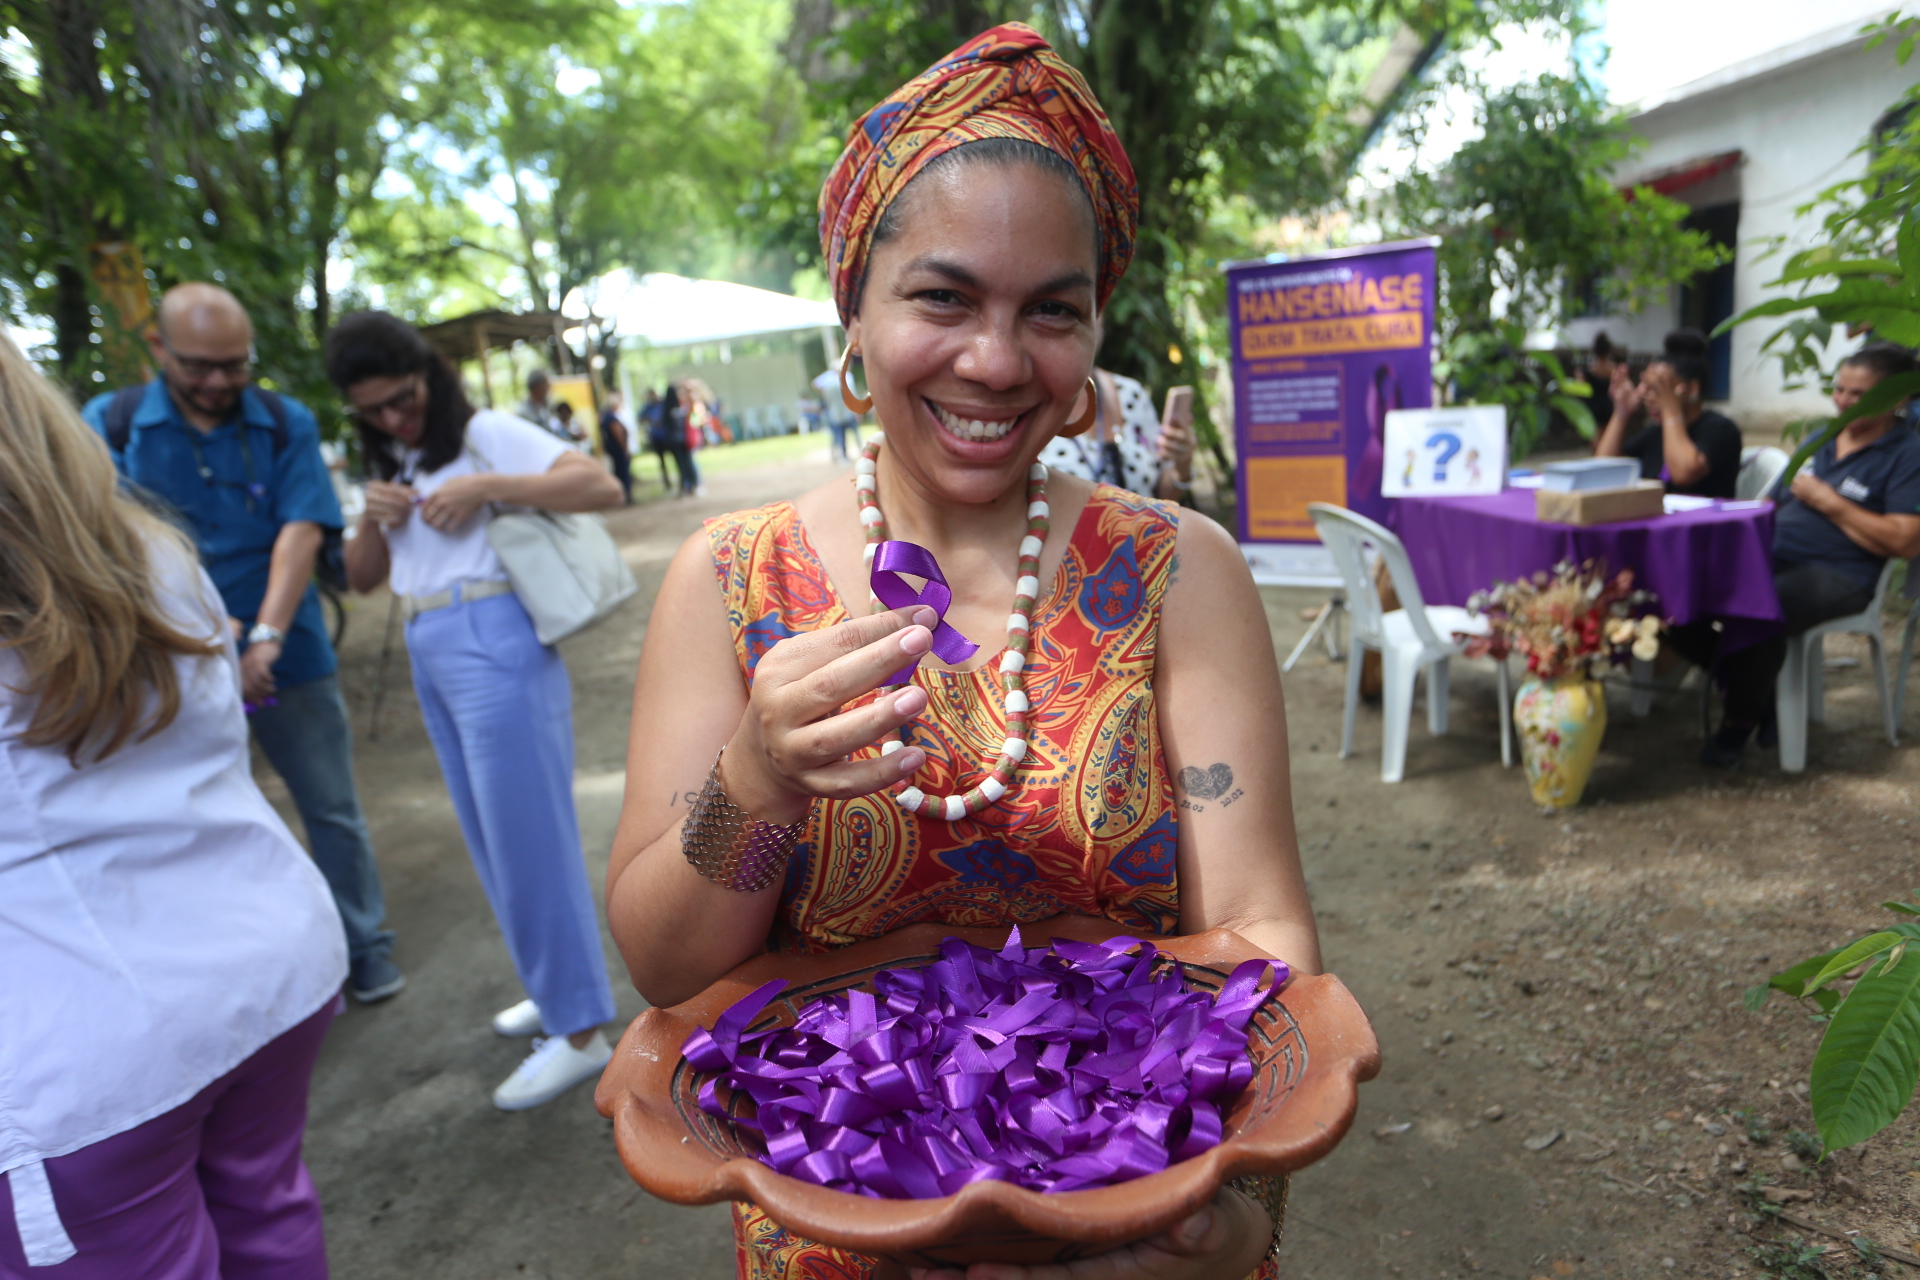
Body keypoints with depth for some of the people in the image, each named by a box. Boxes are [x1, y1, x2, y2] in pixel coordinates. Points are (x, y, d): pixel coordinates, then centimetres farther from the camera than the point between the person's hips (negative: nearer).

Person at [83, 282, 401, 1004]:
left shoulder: (287, 424, 1)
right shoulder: (110, 424, 1)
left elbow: (303, 530, -10)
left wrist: (266, 637, -22)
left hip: (287, 655, 0)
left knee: (332, 808, 8)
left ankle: (365, 946, 23)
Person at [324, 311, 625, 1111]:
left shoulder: (485, 435, -6)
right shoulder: (389, 466, 18)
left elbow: (601, 486, -19)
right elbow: (361, 578, 17)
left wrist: (484, 487, -23)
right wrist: (375, 518, -2)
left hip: (493, 644, -8)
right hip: (429, 656, 9)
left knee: (528, 834, -5)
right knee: (492, 838, 15)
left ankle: (579, 1031, 4)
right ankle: (554, 989, 31)